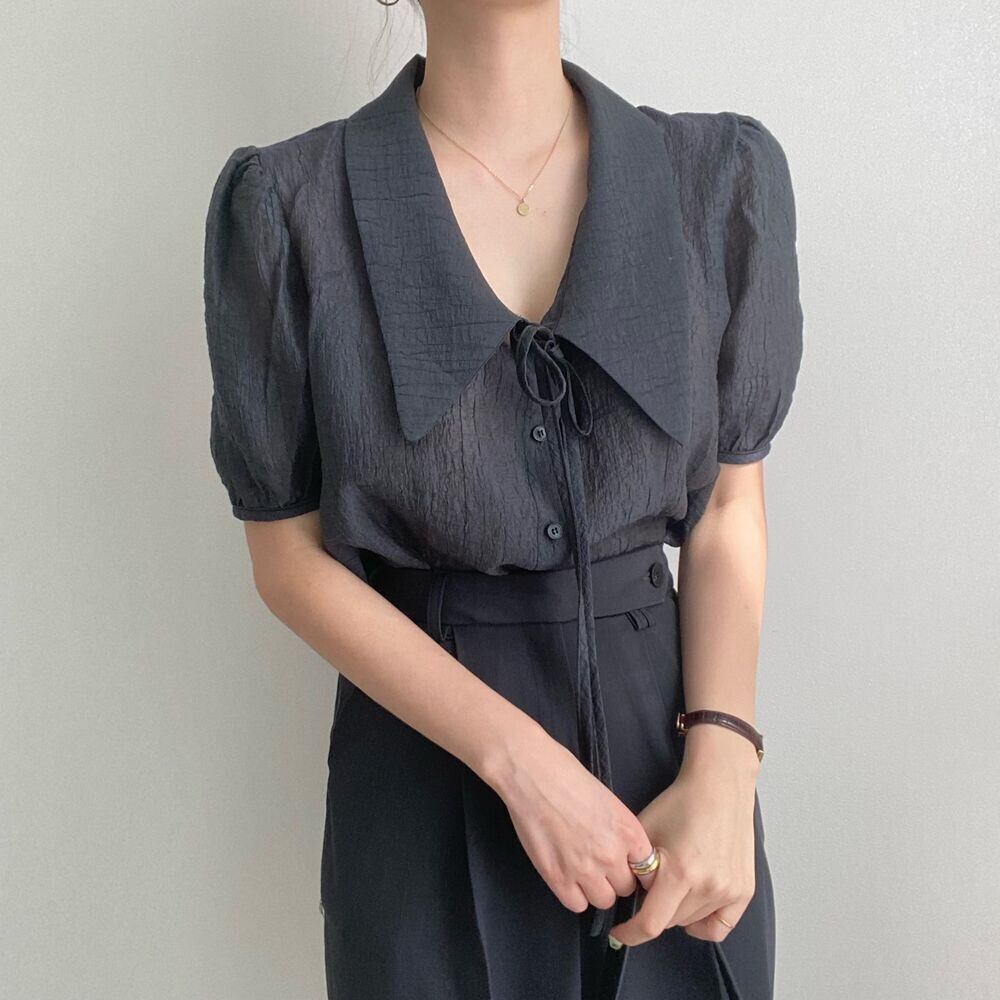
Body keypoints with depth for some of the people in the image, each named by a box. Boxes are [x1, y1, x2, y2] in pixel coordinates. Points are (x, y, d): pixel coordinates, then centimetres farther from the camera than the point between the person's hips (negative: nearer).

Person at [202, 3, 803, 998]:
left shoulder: (724, 172, -4)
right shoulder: (283, 202, -10)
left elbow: (730, 508, 1)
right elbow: (289, 554, -7)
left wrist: (722, 766, -12)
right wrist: (520, 758, -16)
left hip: (664, 720, 2)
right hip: (424, 747, -2)